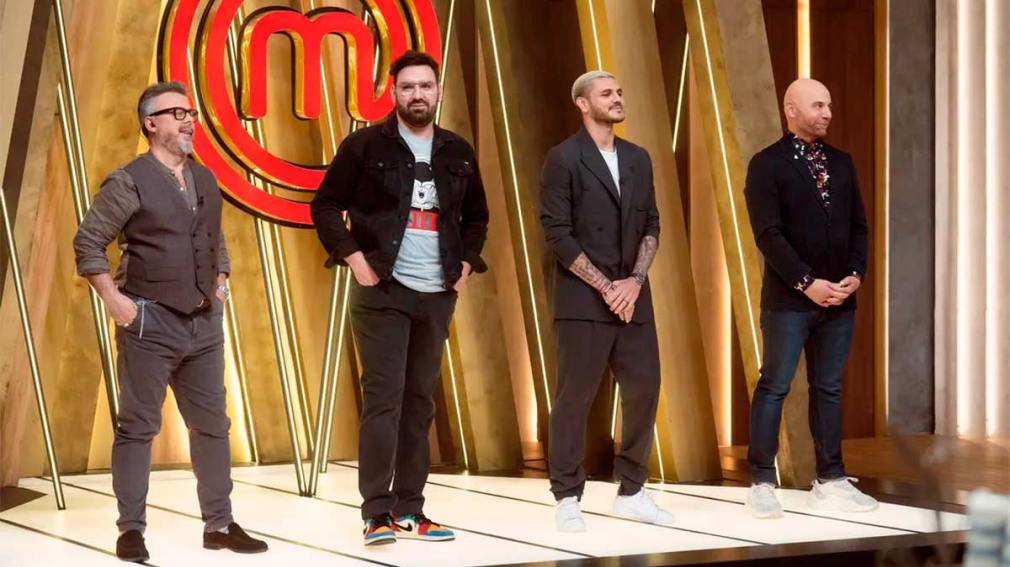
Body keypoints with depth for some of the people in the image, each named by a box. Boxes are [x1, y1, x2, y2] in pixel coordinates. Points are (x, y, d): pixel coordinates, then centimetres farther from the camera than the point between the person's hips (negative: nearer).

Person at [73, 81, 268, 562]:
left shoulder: (205, 179, 11)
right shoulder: (129, 182, -8)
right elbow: (88, 242, -8)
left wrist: (220, 284, 12)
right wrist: (113, 299, -13)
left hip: (204, 323, 6)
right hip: (150, 322, -6)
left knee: (212, 424, 9)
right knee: (138, 427, 0)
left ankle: (219, 525, 18)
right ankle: (131, 530, 7)